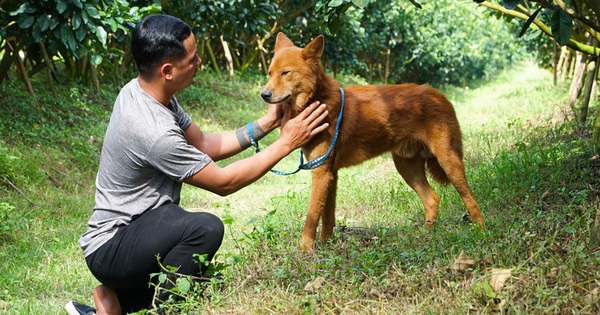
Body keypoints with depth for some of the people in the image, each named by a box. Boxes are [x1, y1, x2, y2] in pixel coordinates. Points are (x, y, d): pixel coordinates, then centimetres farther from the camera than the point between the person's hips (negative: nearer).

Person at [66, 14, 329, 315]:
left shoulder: (139, 90, -2)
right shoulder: (153, 131, -30)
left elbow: (203, 145, 8)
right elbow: (223, 182, -18)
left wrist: (265, 124, -1)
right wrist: (285, 144, -13)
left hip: (131, 229, 10)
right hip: (110, 250, -10)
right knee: (206, 228, -33)